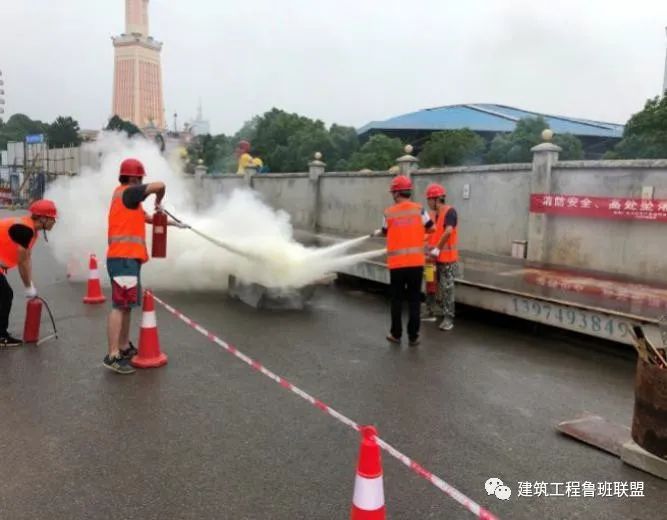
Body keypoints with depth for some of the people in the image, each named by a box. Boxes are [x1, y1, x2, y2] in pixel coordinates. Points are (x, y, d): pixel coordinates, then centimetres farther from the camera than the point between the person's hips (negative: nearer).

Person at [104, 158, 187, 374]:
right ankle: (113, 355, -13)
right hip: (123, 258, -10)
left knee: (126, 305, 15)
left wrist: (173, 223, 31)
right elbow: (160, 185, -16)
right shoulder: (127, 192, -7)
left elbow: (146, 217, 28)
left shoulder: (128, 198, 20)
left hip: (128, 258, 10)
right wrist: (159, 202, 4)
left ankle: (125, 348, 23)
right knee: (120, 306, -12)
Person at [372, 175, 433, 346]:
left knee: (397, 300, 11)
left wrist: (376, 233, 36)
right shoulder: (419, 209, -3)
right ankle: (413, 336, 10)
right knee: (414, 300, 7)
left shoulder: (389, 213, -3)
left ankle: (396, 334, 19)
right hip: (416, 261, 0)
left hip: (397, 263, 0)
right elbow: (431, 228, 8)